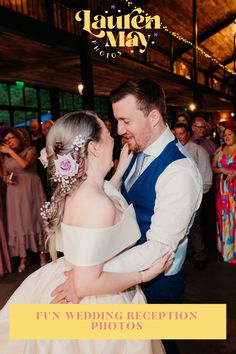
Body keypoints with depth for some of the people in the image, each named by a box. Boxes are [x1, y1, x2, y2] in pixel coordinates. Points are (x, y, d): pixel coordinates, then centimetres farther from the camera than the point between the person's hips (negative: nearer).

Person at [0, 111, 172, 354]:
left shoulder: (74, 189, -5)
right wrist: (143, 276, -19)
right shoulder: (97, 204, -32)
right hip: (94, 307, -8)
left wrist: (123, 165, 12)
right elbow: (86, 284, -29)